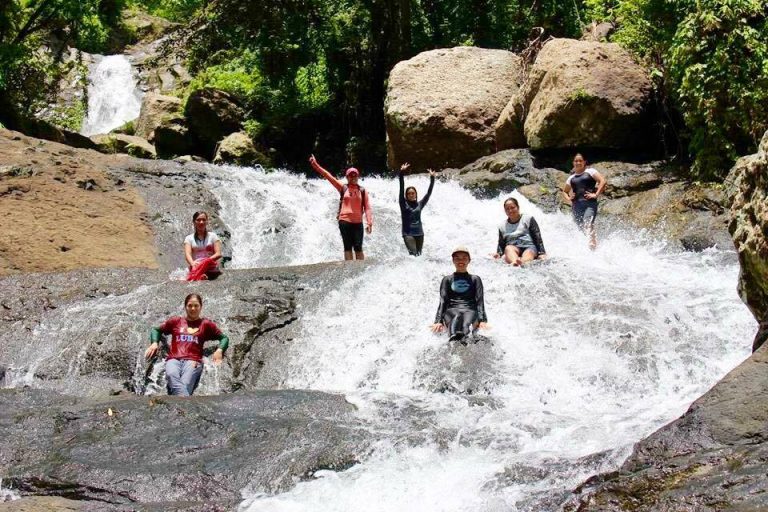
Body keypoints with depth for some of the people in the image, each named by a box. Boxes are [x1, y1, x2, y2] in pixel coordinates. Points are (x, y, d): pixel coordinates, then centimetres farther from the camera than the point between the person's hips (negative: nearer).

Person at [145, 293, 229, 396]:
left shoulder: (206, 324, 20)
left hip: (193, 361, 0)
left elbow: (224, 338, 21)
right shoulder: (175, 321, 25)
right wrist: (154, 343, 13)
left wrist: (219, 350, -1)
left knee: (185, 385, -34)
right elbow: (156, 330, 34)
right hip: (174, 359, 0)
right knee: (171, 375, -39)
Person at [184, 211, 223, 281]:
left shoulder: (212, 236, 15)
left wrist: (206, 260, -18)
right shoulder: (189, 238, 15)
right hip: (196, 267, 2)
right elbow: (187, 254, -3)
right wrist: (192, 263, -28)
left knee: (206, 262, -38)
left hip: (211, 269, -1)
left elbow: (218, 254, 2)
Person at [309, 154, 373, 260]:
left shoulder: (362, 191, 6)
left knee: (358, 248, 0)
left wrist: (369, 223, -9)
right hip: (344, 221, 0)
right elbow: (328, 176, 3)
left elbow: (367, 207, 2)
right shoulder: (343, 188, 6)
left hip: (358, 223, 0)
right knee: (348, 247, 3)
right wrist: (315, 165, -1)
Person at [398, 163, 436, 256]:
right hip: (408, 234, -4)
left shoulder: (419, 204, 11)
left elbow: (428, 193, 12)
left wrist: (432, 179, 7)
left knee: (419, 255, 2)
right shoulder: (404, 204, 2)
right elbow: (401, 189, -5)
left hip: (419, 234, 4)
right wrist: (401, 173, -13)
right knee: (413, 254, -18)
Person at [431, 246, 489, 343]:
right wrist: (438, 321, -7)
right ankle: (454, 336, -72)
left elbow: (480, 301, 11)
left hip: (470, 310, 1)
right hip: (451, 311, -1)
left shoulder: (475, 279, 24)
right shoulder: (447, 280, 24)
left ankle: (465, 337, -71)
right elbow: (442, 301, 11)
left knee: (467, 323, -37)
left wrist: (482, 320, -8)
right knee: (456, 316, -39)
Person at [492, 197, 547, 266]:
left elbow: (537, 238, 7)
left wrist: (542, 253, -7)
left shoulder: (528, 219, 15)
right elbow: (501, 244, 21)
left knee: (528, 253, -38)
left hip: (529, 247, -1)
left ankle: (523, 263, -74)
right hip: (512, 248, 2)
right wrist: (498, 254, -2)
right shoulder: (502, 227, 24)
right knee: (508, 248, -35)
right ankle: (514, 262, -69)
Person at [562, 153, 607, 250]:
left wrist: (596, 194, -11)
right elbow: (565, 191, 36)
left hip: (589, 203, -6)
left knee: (588, 224, -26)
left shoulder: (590, 171, 8)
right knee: (581, 228, 2)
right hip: (576, 205, 6)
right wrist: (568, 198, 14)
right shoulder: (571, 178, 22)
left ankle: (593, 246, -37)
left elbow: (602, 181, -3)